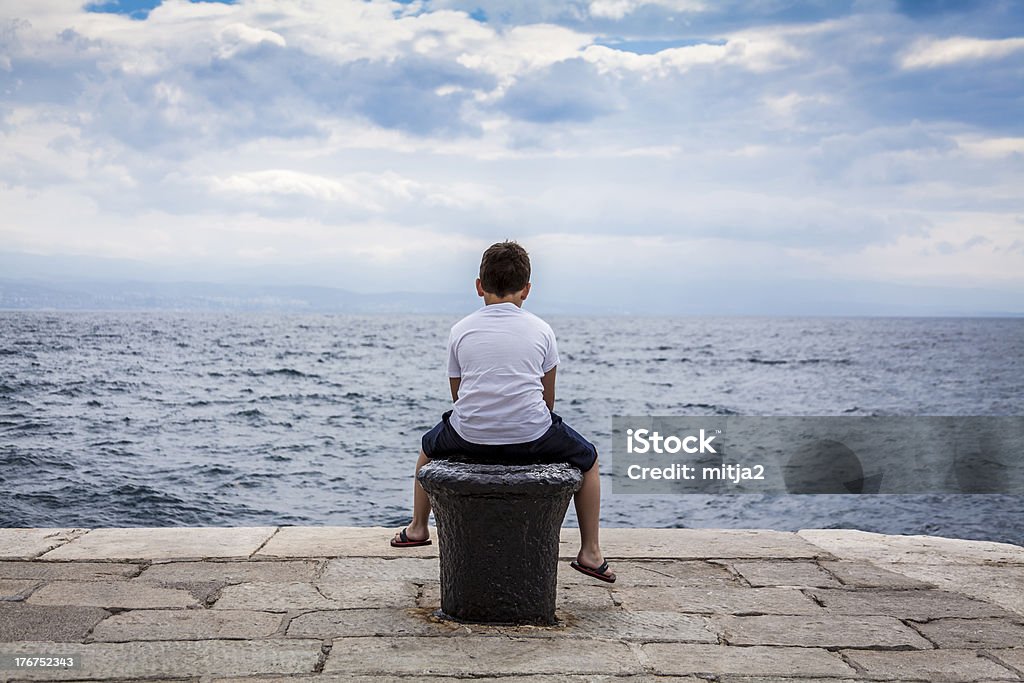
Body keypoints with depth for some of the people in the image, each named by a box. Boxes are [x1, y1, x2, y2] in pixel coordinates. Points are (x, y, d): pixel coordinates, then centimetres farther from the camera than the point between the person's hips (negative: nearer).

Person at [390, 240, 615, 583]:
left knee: (430, 445, 35)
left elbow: (458, 395, 14)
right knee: (587, 458, 27)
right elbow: (548, 399, 11)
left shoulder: (460, 330, 6)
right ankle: (590, 552, 25)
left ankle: (417, 527, 47)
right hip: (532, 438, -1)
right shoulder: (541, 330, 4)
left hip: (469, 437, 1)